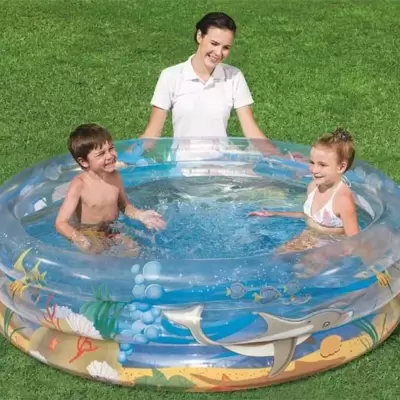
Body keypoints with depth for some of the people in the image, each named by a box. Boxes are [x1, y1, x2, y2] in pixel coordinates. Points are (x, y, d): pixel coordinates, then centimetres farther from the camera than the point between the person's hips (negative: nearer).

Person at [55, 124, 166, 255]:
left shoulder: (115, 176, -4)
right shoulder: (79, 185, -22)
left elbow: (124, 206, 14)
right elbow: (61, 223, -25)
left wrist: (140, 214, -7)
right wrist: (76, 238, -45)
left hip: (111, 231, 5)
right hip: (87, 235, -5)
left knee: (135, 250, -12)